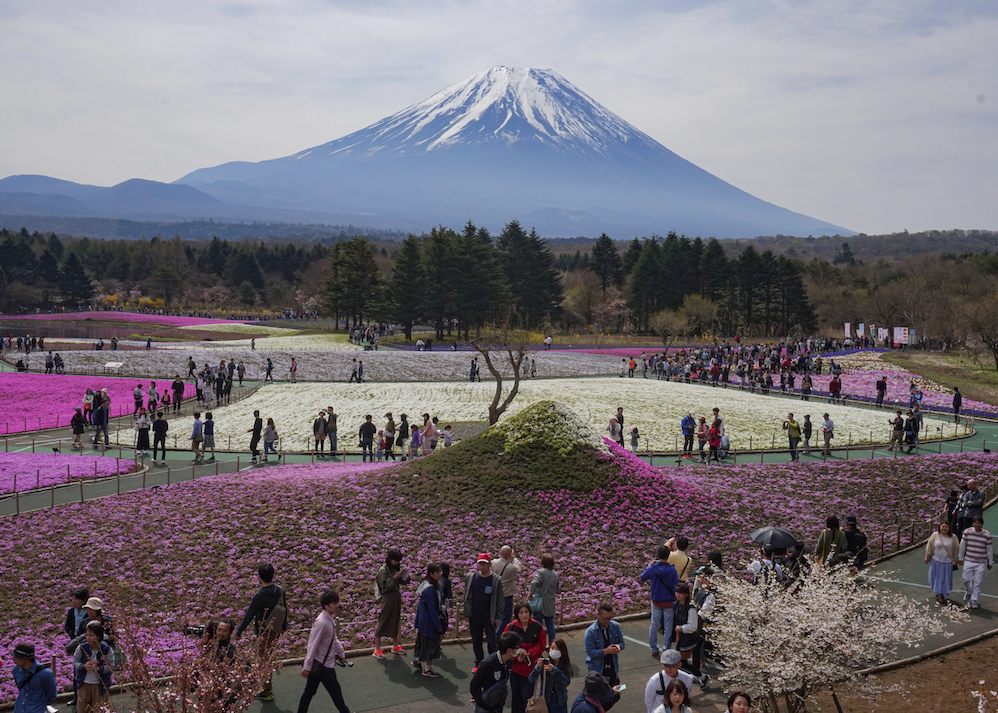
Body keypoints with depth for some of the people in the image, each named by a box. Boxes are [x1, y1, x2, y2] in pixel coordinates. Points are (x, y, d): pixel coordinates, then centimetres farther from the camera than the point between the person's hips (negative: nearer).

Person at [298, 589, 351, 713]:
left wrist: (341, 652, 27)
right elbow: (313, 646, -24)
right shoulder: (321, 622, -26)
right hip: (323, 666, -9)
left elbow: (334, 639, 20)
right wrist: (307, 666, -21)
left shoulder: (330, 619, 4)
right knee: (336, 692, 6)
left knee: (309, 691, 15)